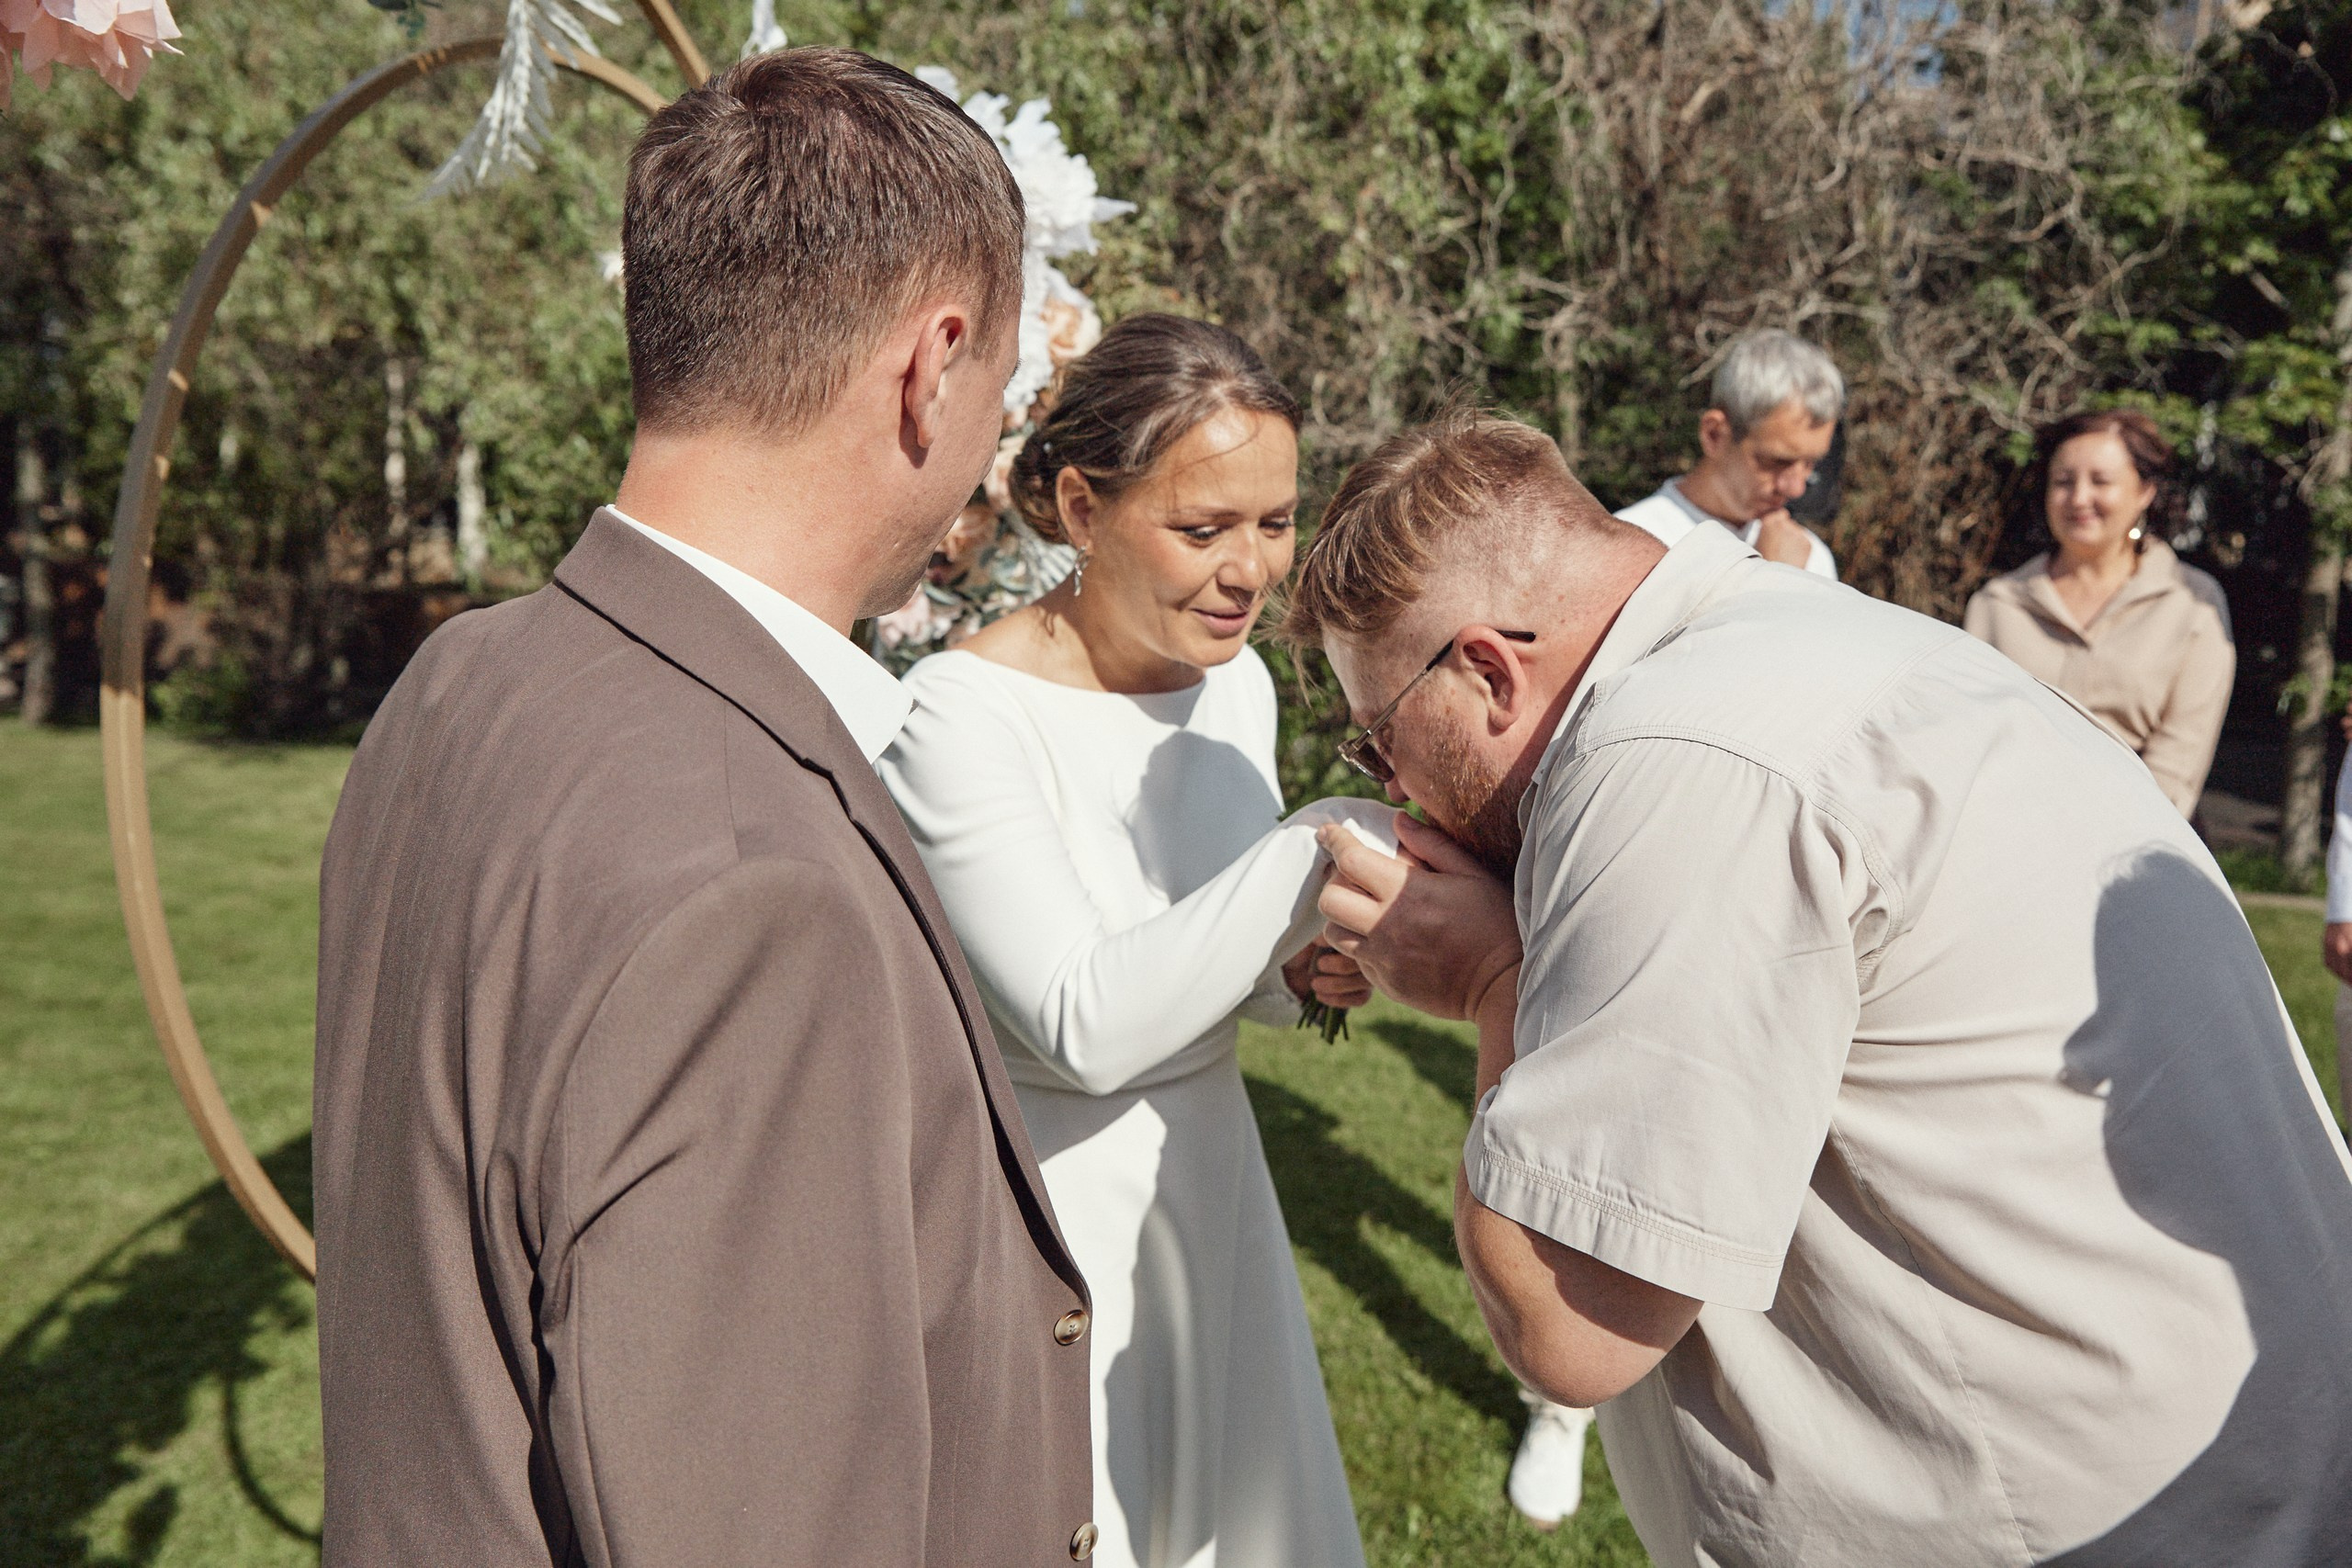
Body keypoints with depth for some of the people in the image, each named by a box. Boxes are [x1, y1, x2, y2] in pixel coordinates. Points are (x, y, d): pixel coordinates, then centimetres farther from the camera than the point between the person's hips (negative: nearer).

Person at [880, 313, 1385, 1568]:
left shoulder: (1237, 682, 0)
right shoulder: (963, 714, -21)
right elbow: (1086, 1027, -27)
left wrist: (1297, 969, -11)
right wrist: (1324, 845, -29)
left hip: (1206, 1183, 6)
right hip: (1037, 1218, -6)